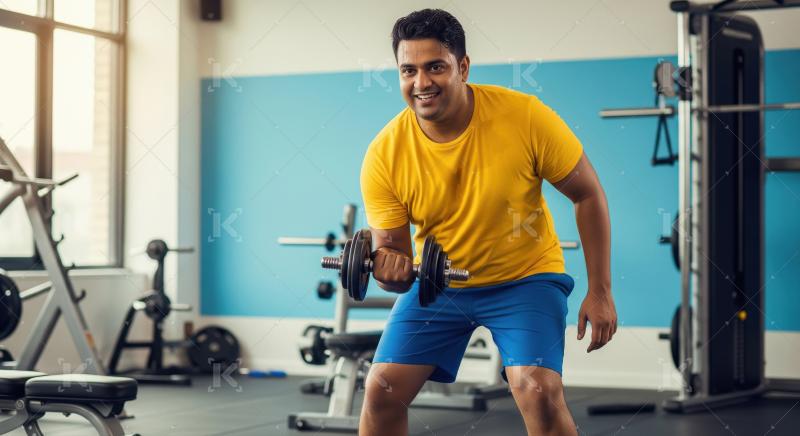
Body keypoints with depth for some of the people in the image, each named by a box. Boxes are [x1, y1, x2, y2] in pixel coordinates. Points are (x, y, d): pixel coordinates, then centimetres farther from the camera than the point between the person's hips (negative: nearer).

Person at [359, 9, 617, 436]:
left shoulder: (525, 116, -24)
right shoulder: (383, 156, -18)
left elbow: (588, 195, -11)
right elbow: (391, 250, -8)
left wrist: (600, 291, -12)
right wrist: (390, 268, -34)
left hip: (524, 277, -2)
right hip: (438, 282, 3)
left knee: (538, 392, -22)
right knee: (381, 391, -6)